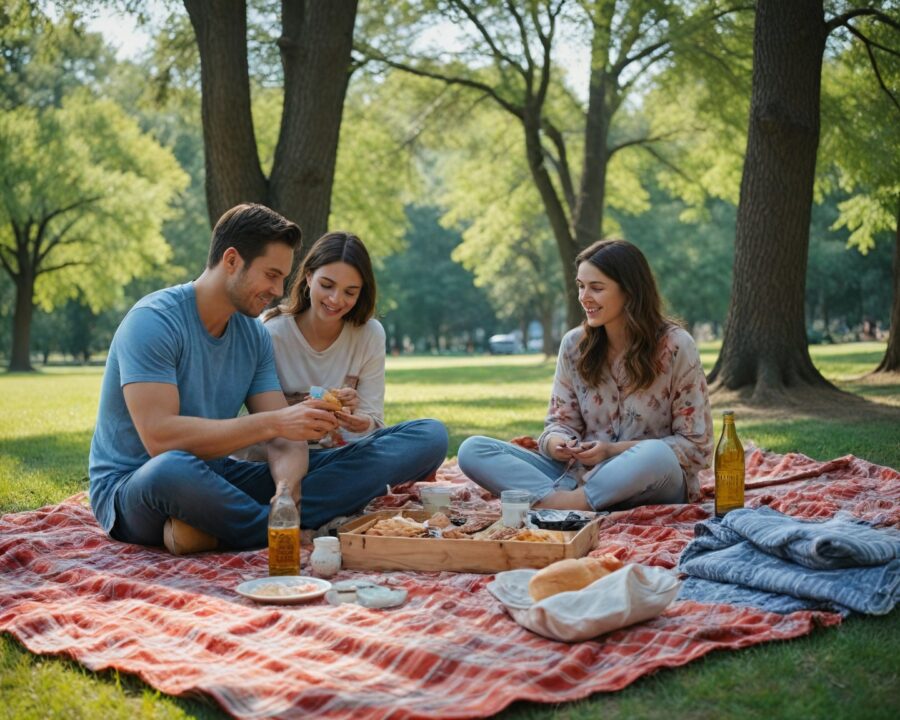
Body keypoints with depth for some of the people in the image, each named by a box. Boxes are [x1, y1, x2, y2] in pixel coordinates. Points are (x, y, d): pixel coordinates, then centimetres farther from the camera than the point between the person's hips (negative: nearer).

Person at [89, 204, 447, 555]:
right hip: (131, 489, -6)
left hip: (216, 478, 6)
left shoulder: (255, 336, 5)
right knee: (172, 468, -47)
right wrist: (272, 422, -30)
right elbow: (159, 437, -29)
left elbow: (284, 440, -3)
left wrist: (287, 490, -26)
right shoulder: (153, 321, -16)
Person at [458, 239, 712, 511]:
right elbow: (561, 423, 10)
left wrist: (614, 450, -16)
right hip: (581, 475, 4)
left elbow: (696, 446, -6)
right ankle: (558, 499, -34)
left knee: (655, 456, -41)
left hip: (652, 486, -4)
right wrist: (557, 444, -16)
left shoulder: (675, 346, -7)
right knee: (472, 450, -14)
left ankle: (547, 505, -27)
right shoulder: (574, 345, 4)